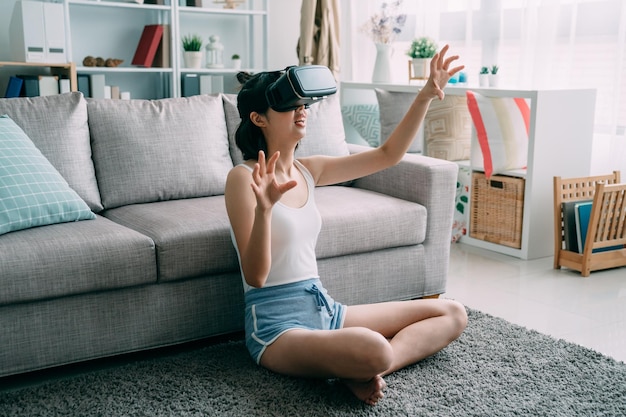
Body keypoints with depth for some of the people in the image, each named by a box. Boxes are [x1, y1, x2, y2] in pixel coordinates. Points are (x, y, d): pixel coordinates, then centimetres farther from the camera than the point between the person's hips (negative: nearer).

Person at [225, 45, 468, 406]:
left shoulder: (308, 170, 9)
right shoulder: (244, 178, -11)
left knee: (453, 315, 6)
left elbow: (388, 155, 10)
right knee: (373, 350, -40)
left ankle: (360, 372, -9)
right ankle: (362, 369, -5)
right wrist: (264, 208, -33)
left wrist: (426, 95, 1)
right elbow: (255, 276, -17)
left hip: (323, 308, 8)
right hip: (278, 323, -8)